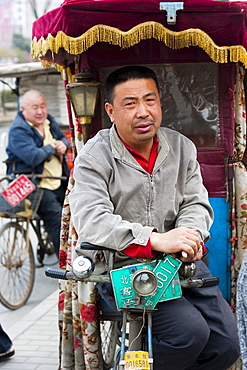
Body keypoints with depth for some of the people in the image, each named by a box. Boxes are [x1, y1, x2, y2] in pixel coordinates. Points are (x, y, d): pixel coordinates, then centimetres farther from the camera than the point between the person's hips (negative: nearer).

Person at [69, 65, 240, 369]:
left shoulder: (181, 147, 9)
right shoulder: (95, 156, -8)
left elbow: (196, 203, 9)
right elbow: (91, 220, -22)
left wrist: (189, 236, -17)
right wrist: (156, 240, -33)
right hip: (120, 268, -5)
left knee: (227, 343, -8)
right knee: (190, 333, -24)